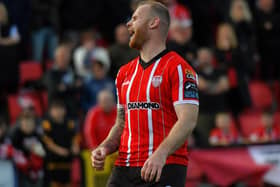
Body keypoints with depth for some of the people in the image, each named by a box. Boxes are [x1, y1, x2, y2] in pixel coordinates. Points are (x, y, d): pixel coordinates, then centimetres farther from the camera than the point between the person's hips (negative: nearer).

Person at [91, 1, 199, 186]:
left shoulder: (178, 67, -5)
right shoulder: (124, 73, 19)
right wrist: (104, 148, 6)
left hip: (164, 170, -7)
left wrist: (161, 153, -28)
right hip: (123, 170, 7)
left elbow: (188, 120, -15)